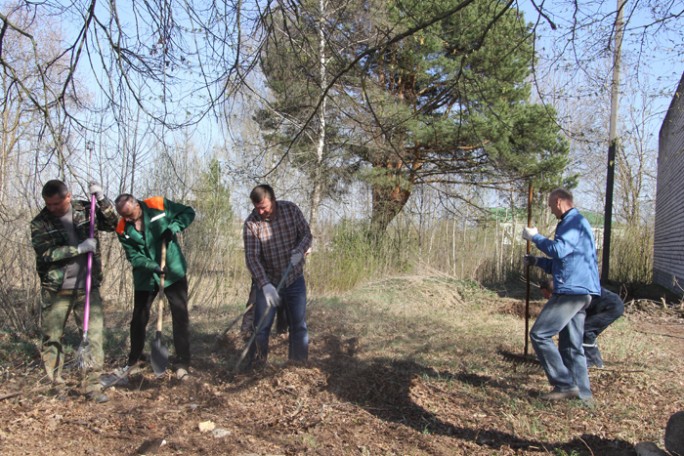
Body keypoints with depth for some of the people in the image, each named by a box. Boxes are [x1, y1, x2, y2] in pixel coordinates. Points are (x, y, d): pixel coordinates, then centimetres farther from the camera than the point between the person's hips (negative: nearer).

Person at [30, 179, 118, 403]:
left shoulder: (86, 210, 3)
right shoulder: (40, 223, -4)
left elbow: (112, 223, 5)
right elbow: (45, 253, -15)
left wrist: (101, 199, -7)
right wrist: (79, 248, -22)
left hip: (88, 287, 1)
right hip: (56, 290, -1)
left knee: (94, 334, -3)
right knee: (52, 337, 7)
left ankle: (93, 385, 3)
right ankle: (54, 384, 22)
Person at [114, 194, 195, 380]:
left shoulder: (158, 205, -13)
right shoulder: (123, 230, -8)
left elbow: (188, 212, -4)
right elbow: (133, 256, -11)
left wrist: (174, 227, -21)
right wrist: (152, 266, -29)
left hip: (173, 271, -2)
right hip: (145, 277, 2)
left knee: (180, 316, -3)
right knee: (139, 318, 13)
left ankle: (182, 362, 5)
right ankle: (133, 359, 33)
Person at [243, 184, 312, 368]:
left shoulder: (291, 209, -9)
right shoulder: (251, 223, -14)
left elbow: (306, 234, 1)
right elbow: (251, 257, -18)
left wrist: (300, 251, -20)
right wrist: (265, 285, -28)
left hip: (295, 280, 2)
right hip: (268, 282, -1)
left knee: (299, 326, 5)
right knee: (261, 328, 0)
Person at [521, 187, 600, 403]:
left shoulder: (574, 222, -10)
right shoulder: (574, 223, 23)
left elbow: (558, 249, -25)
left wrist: (534, 236, -11)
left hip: (572, 290, -11)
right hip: (576, 291, 11)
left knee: (539, 334, -11)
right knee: (571, 345, 12)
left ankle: (565, 385, -8)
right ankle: (582, 393, 15)